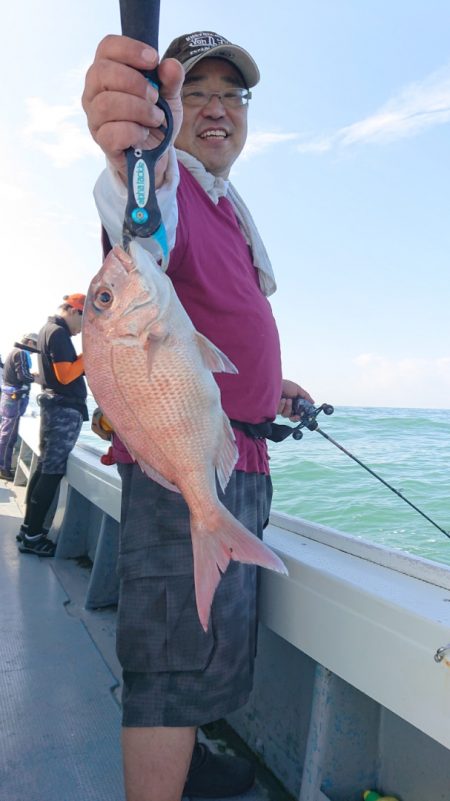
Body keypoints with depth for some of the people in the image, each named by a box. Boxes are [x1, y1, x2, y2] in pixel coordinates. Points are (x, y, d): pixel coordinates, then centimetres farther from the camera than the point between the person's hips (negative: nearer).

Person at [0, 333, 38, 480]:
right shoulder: (21, 353, -12)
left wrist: (31, 374, 9)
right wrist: (35, 377, -2)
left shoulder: (15, 351, 18)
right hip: (14, 398, -10)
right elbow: (23, 376, -19)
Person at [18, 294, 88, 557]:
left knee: (44, 467, 13)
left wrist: (85, 357, 10)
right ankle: (32, 537, -3)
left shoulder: (48, 329, 18)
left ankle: (29, 527, 19)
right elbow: (66, 375, -21)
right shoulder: (59, 333, -13)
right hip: (65, 409, -10)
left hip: (55, 406, 10)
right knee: (53, 472, -7)